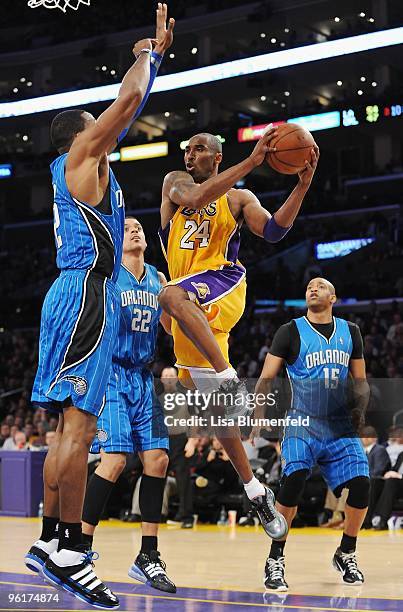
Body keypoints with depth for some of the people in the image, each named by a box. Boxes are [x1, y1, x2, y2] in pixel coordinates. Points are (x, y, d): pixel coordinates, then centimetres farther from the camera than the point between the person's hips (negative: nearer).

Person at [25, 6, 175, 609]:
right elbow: (129, 98, -4)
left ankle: (50, 542, 9)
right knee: (79, 424, -14)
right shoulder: (81, 153, 0)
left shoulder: (88, 162, 23)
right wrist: (150, 52, 12)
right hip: (86, 293, -10)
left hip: (84, 295, 10)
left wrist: (153, 55, 34)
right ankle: (68, 548, -17)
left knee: (72, 425, 8)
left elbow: (130, 106, 34)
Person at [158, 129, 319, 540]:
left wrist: (302, 185, -17)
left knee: (172, 295, -40)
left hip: (222, 283, -4)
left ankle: (231, 380, -40)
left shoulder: (238, 198, 10)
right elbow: (197, 198, -11)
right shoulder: (175, 182, 13)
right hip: (192, 305, 4)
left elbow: (273, 231, -6)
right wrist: (251, 162, -18)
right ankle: (255, 491, 10)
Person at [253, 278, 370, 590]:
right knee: (293, 482, -23)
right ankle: (275, 561, -11)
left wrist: (360, 407, -2)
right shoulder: (290, 332, -1)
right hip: (303, 424, -4)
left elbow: (360, 380, 18)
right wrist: (259, 418, -14)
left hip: (341, 426, 4)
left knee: (361, 486, -7)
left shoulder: (350, 332, 10)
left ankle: (346, 554, 17)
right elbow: (266, 379, -1)